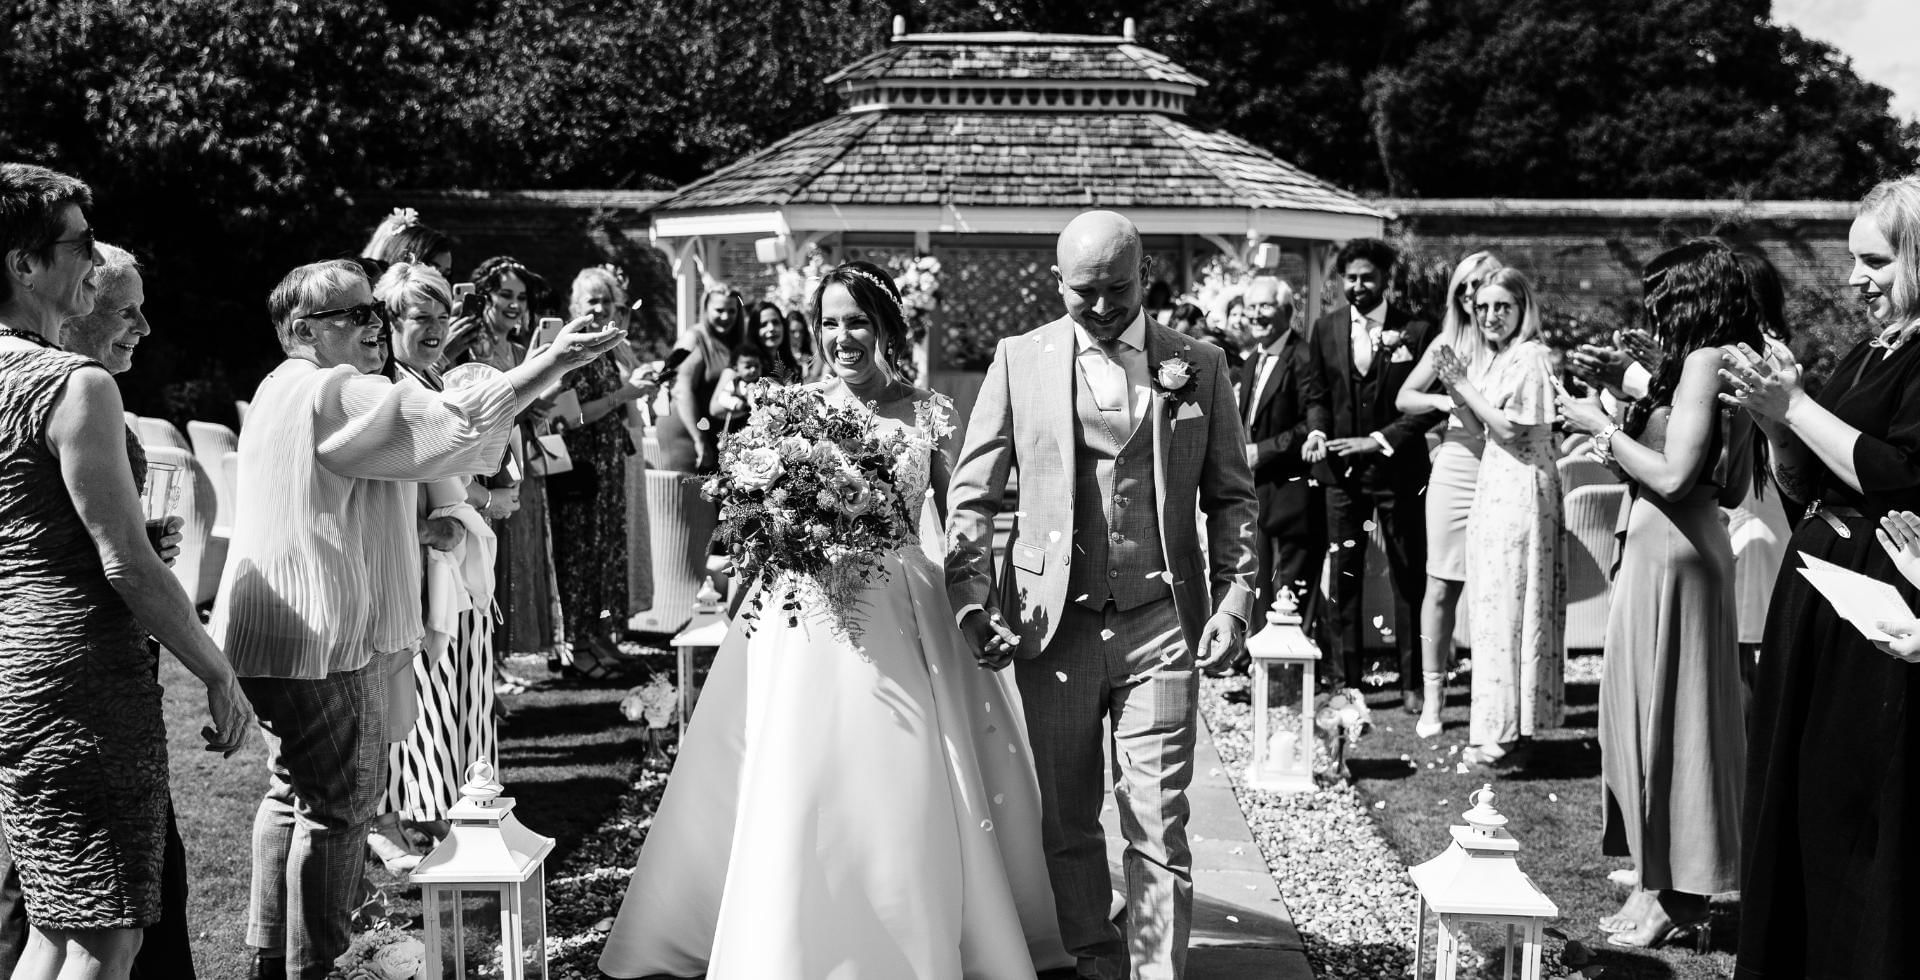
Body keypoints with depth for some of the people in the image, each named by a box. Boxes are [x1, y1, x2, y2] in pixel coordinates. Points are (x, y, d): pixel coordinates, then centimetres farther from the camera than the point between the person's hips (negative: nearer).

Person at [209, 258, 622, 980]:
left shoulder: (281, 391, 17)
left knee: (293, 794, 20)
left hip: (276, 636, 11)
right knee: (339, 806, -2)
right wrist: (549, 365, -22)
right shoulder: (335, 392, -17)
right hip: (323, 640, -11)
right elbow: (459, 423, -23)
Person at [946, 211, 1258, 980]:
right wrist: (971, 600, -6)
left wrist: (1235, 599, -2)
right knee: (1068, 823, 9)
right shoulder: (1020, 360, 6)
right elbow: (972, 492, 6)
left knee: (1158, 828, -3)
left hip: (1161, 621, -1)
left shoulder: (1198, 366, 7)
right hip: (1054, 625, 1)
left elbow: (1232, 497, 10)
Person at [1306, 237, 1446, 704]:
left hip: (1397, 468, -2)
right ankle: (1344, 680, 10)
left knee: (1408, 578, 4)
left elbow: (1431, 403, -5)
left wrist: (1381, 439, -14)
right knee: (1343, 577, 2)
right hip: (1341, 468, 2)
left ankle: (1411, 682, 12)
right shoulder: (1326, 329, 6)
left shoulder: (1417, 331, -4)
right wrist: (1316, 431, -5)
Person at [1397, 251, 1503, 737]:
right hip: (1456, 469, 2)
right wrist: (1444, 400, -7)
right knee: (1441, 586, 1)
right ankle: (1432, 697, 8)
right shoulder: (1449, 343, 8)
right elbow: (1403, 398, 12)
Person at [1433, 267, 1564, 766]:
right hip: (1495, 487, 9)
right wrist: (1454, 386, 1)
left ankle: (1504, 733, 0)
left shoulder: (1530, 357, -12)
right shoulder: (1496, 359, 14)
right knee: (1494, 606, 11)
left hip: (1520, 490, -9)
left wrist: (1465, 385, -12)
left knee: (1506, 605, -5)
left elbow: (1511, 429, -18)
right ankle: (1496, 727, 19)